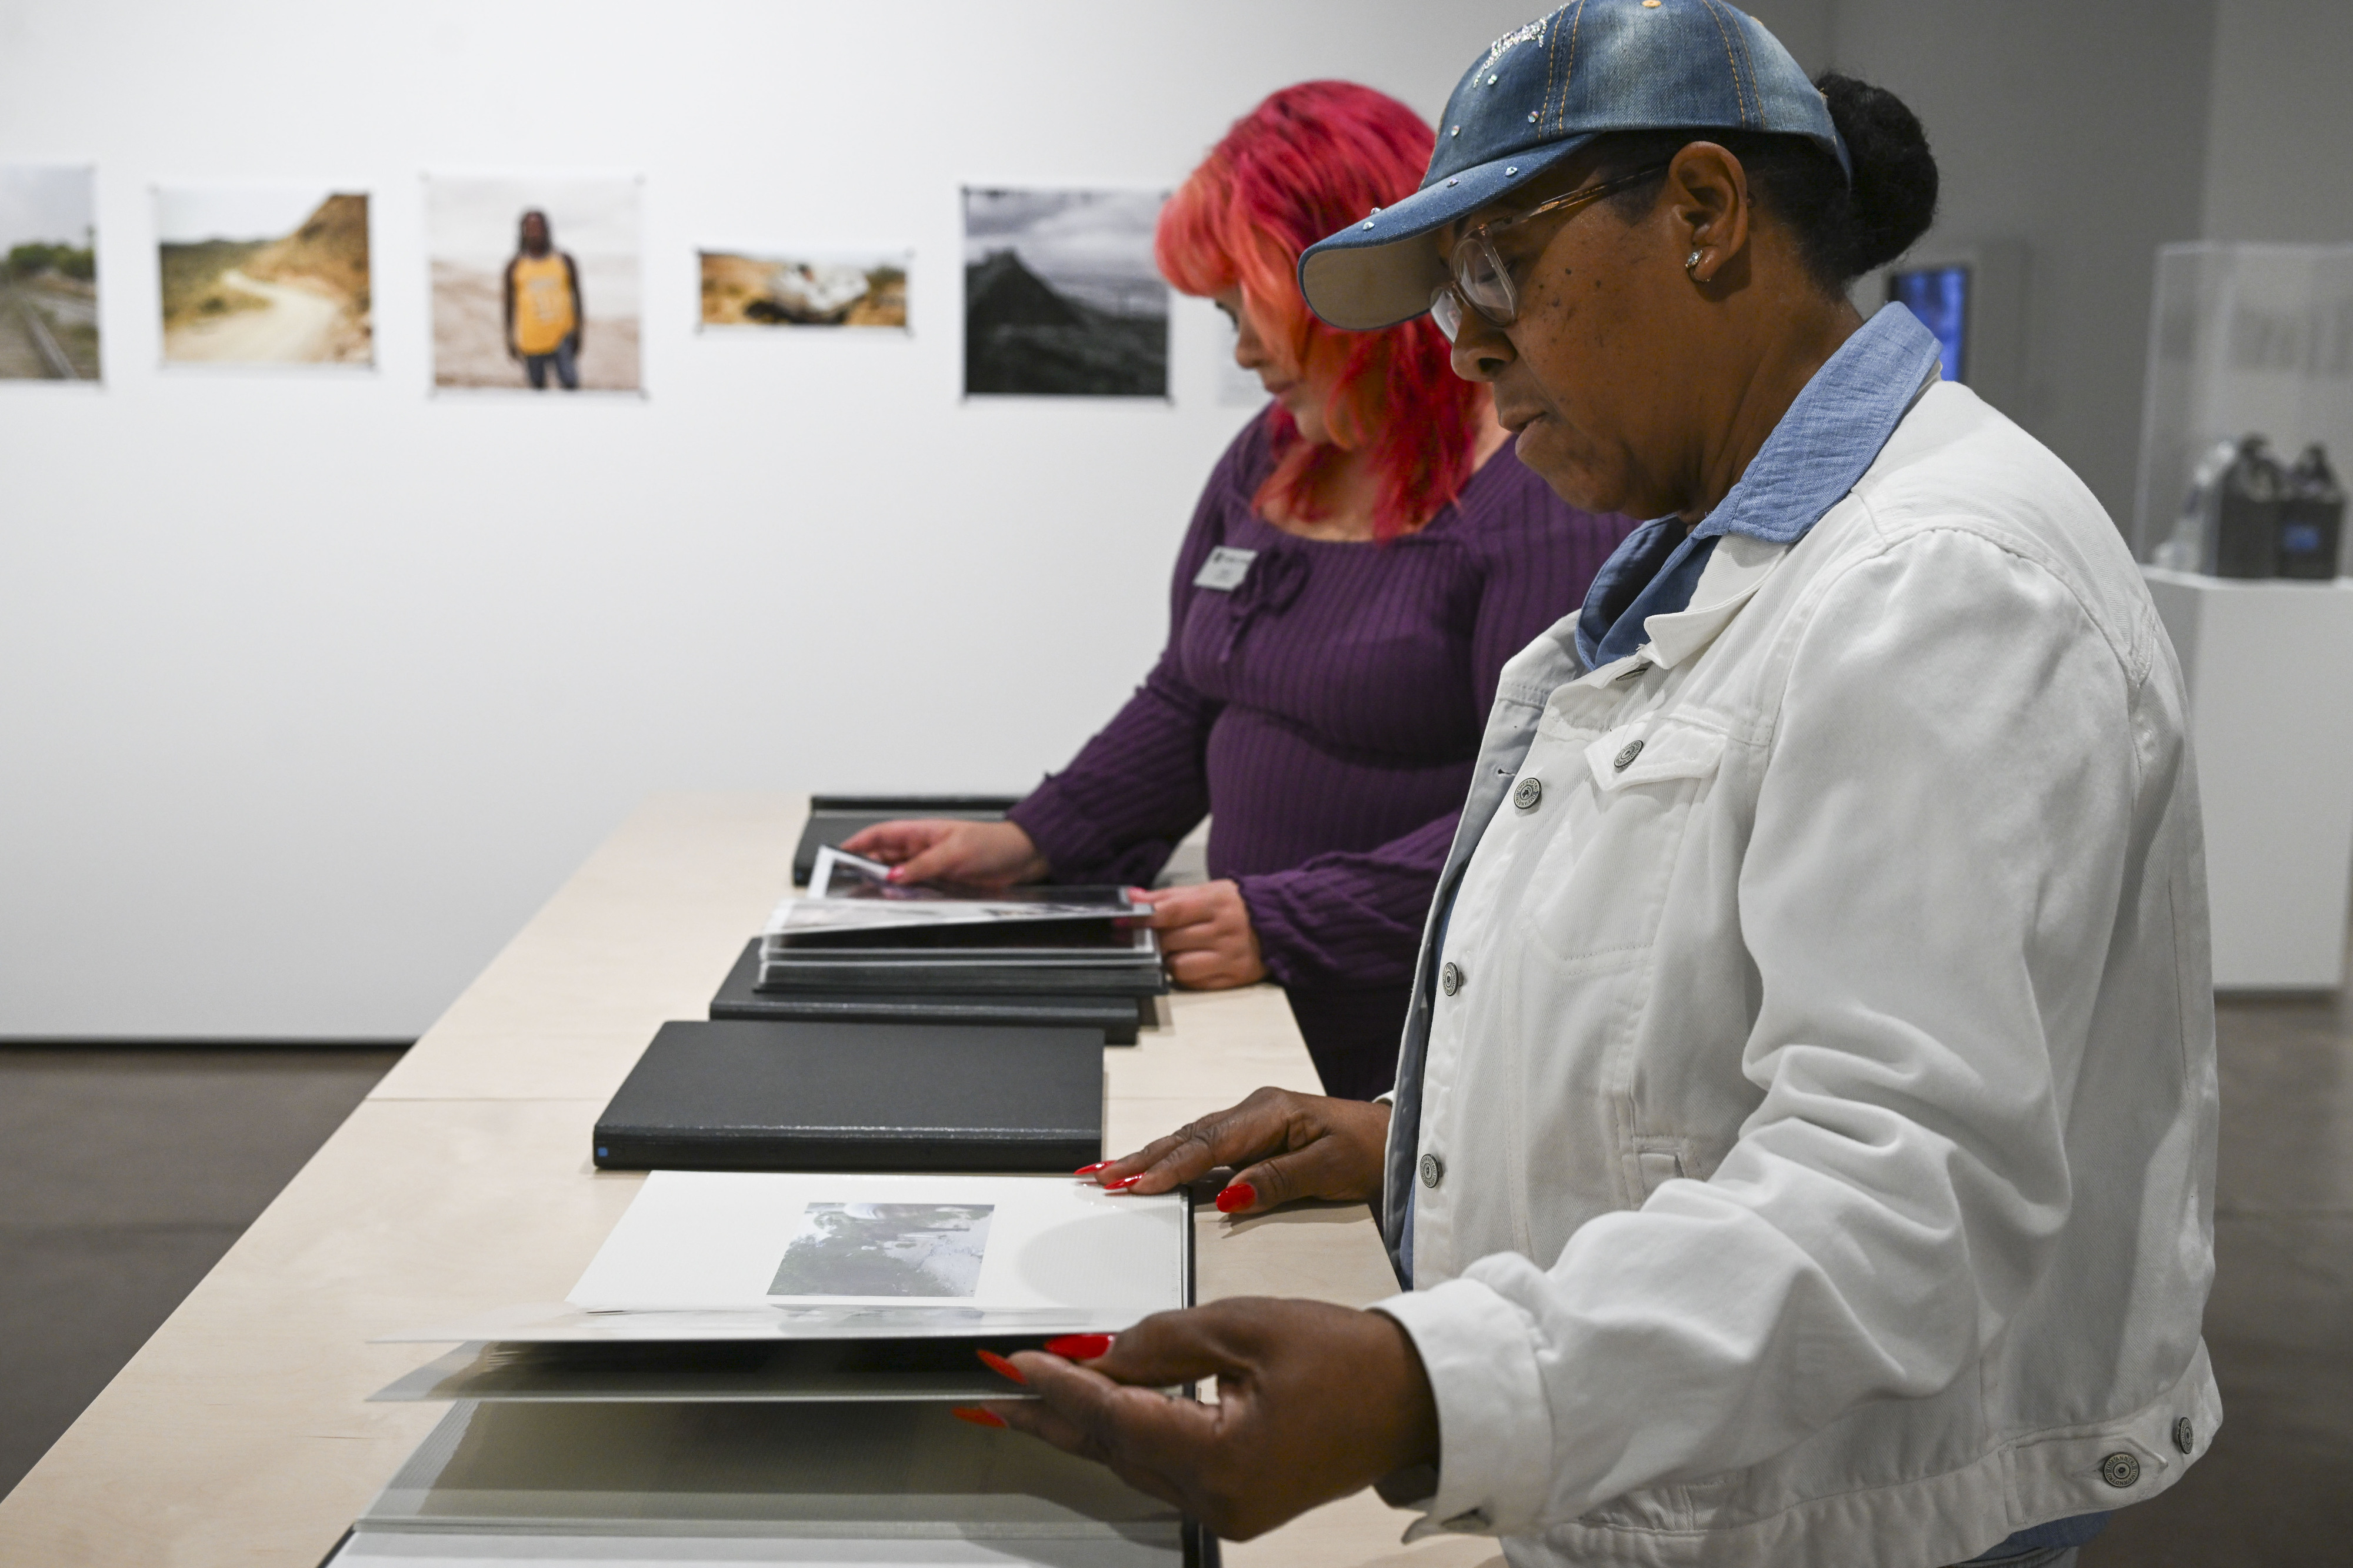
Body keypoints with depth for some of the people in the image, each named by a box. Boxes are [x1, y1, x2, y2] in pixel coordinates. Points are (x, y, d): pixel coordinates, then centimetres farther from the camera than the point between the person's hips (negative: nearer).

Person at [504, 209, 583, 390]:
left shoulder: (564, 260, 5)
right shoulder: (516, 267, 5)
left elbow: (577, 296, 8)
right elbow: (510, 304, 11)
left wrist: (578, 333, 4)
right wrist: (510, 341, 10)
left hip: (562, 337, -1)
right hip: (531, 340, 1)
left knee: (570, 383, -14)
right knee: (538, 386, 5)